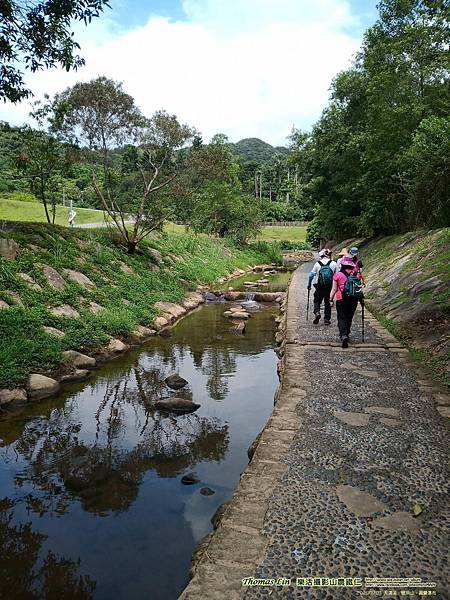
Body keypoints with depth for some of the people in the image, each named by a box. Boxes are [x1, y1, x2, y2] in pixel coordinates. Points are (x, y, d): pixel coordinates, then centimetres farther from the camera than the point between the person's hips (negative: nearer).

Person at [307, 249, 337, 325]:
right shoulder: (333, 264, 1)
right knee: (327, 302, 13)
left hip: (319, 286, -1)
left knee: (317, 300, 13)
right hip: (329, 286, 1)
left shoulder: (317, 264, -1)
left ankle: (317, 312, -14)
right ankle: (327, 319, 14)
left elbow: (311, 275, -3)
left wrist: (309, 285, 7)